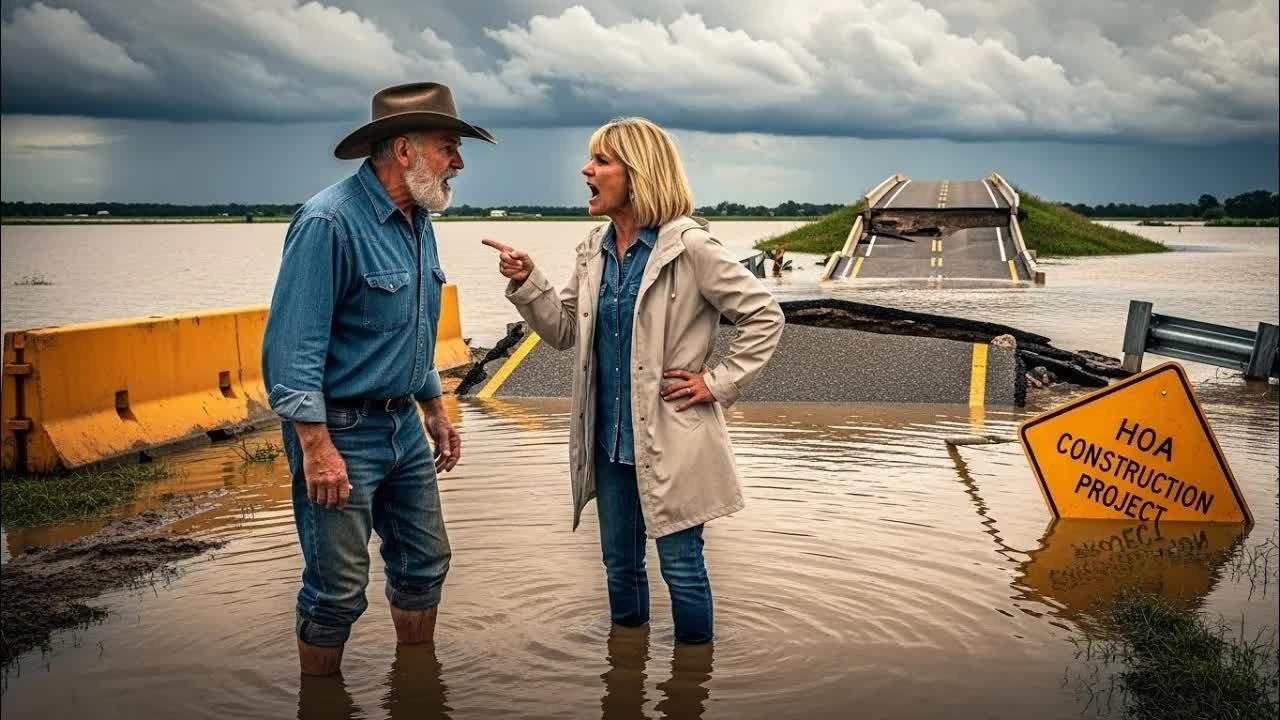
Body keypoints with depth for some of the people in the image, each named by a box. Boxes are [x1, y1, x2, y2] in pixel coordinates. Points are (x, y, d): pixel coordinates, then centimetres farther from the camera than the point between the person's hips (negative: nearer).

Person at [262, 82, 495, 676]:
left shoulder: (418, 222, 8)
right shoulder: (329, 222, -19)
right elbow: (292, 344, -22)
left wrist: (436, 411, 21)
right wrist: (317, 446, -26)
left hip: (403, 425, 9)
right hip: (341, 429, -9)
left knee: (424, 564, 17)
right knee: (337, 589, 1)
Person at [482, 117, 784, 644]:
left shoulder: (689, 247, -14)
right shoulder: (594, 250, 5)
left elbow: (765, 316, -11)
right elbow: (565, 330, 11)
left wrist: (719, 383, -12)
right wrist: (526, 284, -3)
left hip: (671, 442, -6)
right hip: (609, 439, 7)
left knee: (681, 568, 5)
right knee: (619, 564, 18)